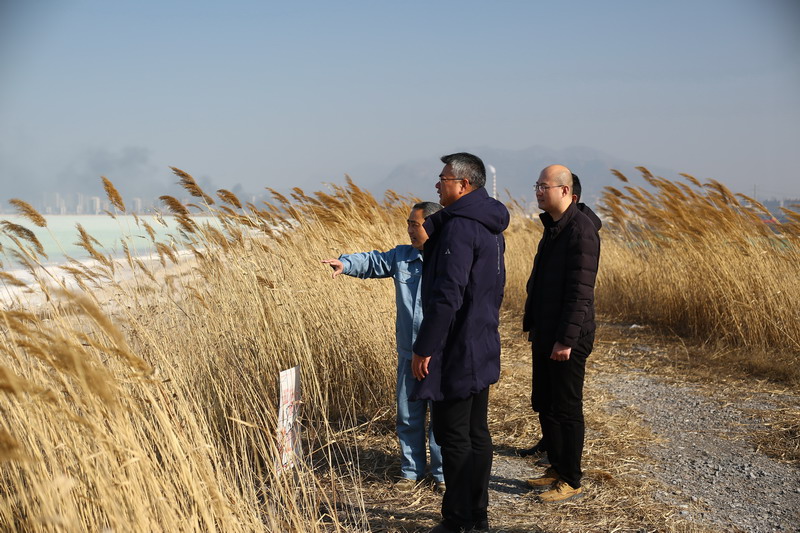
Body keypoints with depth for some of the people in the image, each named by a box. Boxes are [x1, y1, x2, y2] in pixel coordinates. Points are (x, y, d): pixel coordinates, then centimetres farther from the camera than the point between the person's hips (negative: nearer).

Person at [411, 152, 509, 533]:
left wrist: (423, 348, -19)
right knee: (476, 434, 15)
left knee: (453, 437, -1)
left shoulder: (459, 227, -19)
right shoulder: (490, 226, 12)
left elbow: (447, 296, -24)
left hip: (456, 354, -10)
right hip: (482, 351, 10)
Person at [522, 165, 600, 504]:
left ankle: (571, 482, 13)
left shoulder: (581, 230, -17)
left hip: (567, 339, -9)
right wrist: (532, 325, 18)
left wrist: (567, 339, -22)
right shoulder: (552, 227, 13)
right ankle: (556, 469, 30)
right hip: (545, 336, 9)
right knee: (544, 405, 16)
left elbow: (581, 291, -21)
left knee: (566, 409, 1)